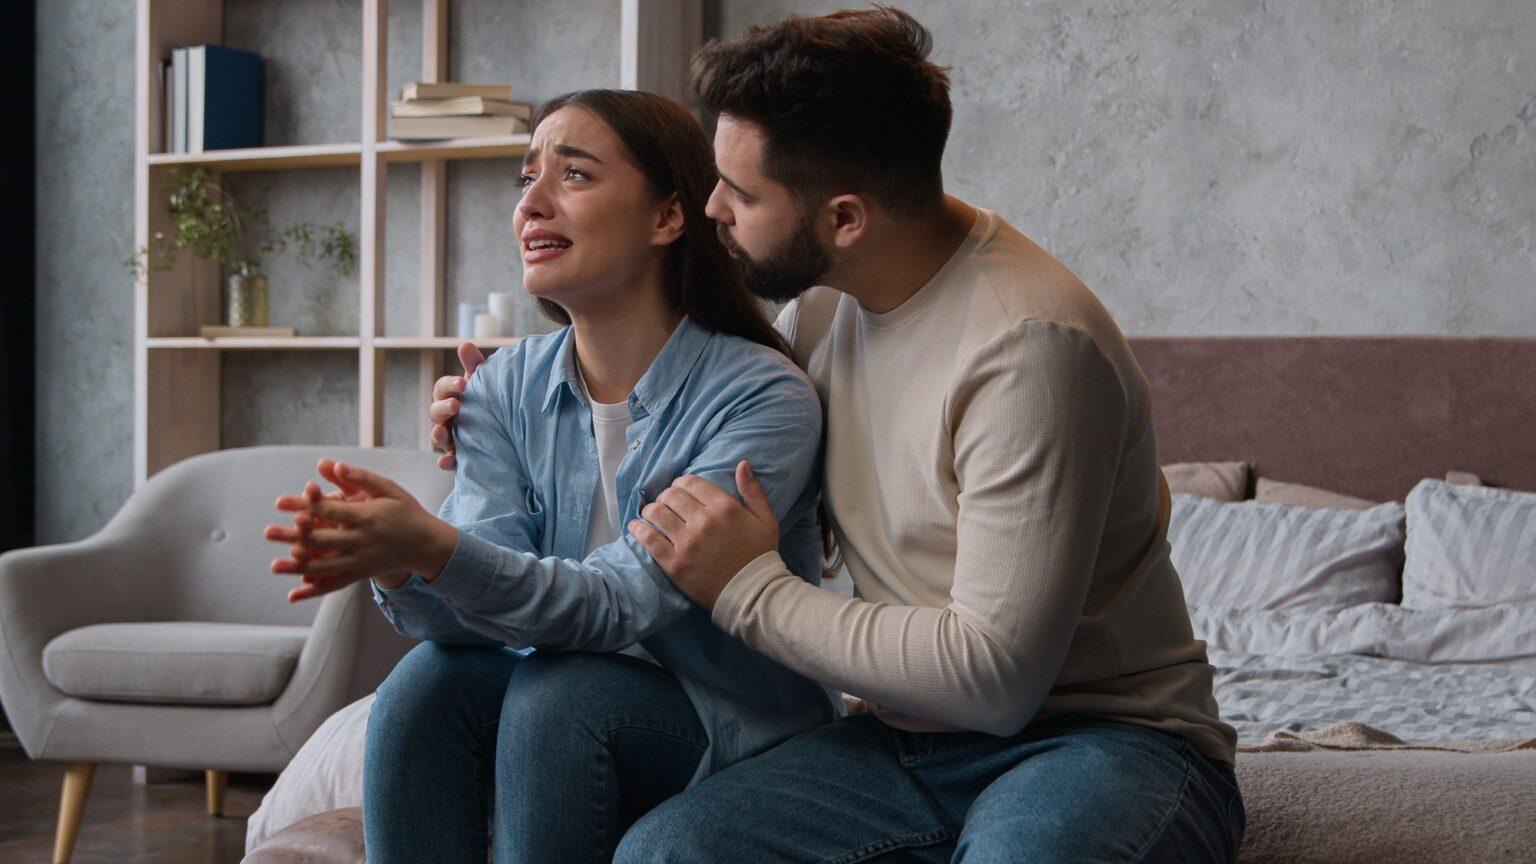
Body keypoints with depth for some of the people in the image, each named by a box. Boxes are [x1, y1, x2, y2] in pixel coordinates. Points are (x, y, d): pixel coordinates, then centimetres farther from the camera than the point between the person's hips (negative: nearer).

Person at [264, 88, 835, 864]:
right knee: (428, 679, -23)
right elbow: (477, 616, -11)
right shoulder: (507, 389, 1)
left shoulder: (762, 398, -18)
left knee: (555, 695, -30)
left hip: (736, 738, -4)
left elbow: (624, 604, -27)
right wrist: (398, 570, -35)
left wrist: (435, 549, -43)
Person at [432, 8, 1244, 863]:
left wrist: (752, 590, -14)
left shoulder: (1032, 344, -21)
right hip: (913, 741, 7)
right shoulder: (823, 297, 5)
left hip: (1111, 734, -7)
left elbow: (992, 677, -23)